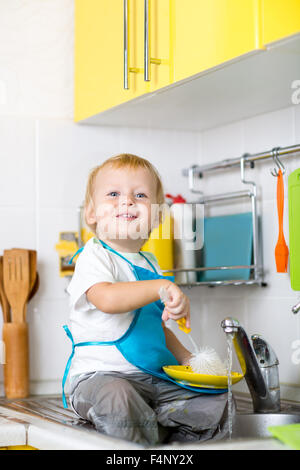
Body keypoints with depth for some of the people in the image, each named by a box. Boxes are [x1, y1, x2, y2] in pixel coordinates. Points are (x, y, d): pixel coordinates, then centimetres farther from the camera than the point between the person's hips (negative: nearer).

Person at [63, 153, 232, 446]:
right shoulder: (94, 257, -8)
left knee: (214, 405, -2)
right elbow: (107, 298, -30)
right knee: (118, 399, -39)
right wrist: (162, 287, -34)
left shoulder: (149, 264, 17)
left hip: (153, 379, 7)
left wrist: (186, 358, 14)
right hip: (100, 375, -7)